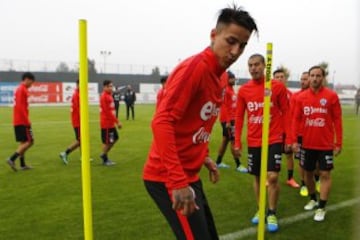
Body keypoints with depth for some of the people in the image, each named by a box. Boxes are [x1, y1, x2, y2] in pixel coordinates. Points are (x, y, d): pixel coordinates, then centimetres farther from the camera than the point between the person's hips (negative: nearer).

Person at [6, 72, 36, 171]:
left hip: (17, 121, 10)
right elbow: (21, 106, -20)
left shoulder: (19, 89, 17)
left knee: (23, 142, 12)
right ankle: (12, 159, -12)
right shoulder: (23, 89, -12)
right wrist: (27, 121, -19)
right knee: (29, 141, -6)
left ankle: (22, 164, 15)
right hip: (22, 121, -10)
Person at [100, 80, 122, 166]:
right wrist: (117, 121, -20)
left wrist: (116, 121, 12)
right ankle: (105, 160, 16)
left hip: (110, 123, 9)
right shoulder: (104, 96, -16)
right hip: (106, 123, -9)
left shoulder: (109, 95, 12)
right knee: (106, 141, 1)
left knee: (115, 138, 15)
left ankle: (104, 154, 26)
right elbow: (108, 111, -21)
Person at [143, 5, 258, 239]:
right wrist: (177, 181, -30)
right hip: (168, 177, -9)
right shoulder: (195, 66, -18)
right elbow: (161, 122, -27)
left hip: (189, 175, 9)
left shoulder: (216, 75, 9)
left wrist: (204, 157, 12)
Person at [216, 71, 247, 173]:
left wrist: (233, 119, 18)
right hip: (227, 120, -10)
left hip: (231, 119, 10)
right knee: (234, 141, -5)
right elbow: (224, 107, -20)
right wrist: (228, 121, -22)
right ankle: (238, 165, 2)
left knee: (225, 140, 14)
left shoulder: (231, 90, 16)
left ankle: (219, 162, 23)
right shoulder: (225, 90, -14)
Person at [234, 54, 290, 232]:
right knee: (257, 177, 12)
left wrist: (289, 138, -3)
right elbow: (239, 117, 5)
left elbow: (286, 112, -1)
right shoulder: (243, 90, 1)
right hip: (253, 142, 3)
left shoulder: (278, 86, -5)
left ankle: (272, 214, 13)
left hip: (274, 140, -3)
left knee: (272, 177, -7)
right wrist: (237, 142, 4)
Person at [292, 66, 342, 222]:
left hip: (326, 144, -3)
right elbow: (296, 119, 2)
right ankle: (313, 199, 35)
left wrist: (338, 143, -6)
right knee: (308, 172, 14)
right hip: (307, 144, 3)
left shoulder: (332, 96, -6)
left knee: (325, 174, 2)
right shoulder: (301, 97, 0)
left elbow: (337, 120, -5)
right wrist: (294, 140, -5)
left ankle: (321, 208, 13)